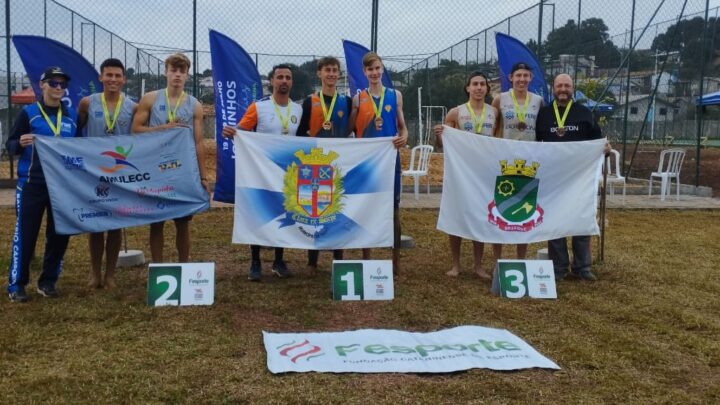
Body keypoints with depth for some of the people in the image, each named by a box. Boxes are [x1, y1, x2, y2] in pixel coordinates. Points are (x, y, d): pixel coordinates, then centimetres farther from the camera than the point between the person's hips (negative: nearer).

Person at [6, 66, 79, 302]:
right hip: (31, 184, -4)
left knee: (59, 234, 7)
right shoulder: (28, 113, -1)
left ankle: (48, 281, 20)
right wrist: (20, 143, -23)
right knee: (26, 233, -1)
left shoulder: (72, 116, 9)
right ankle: (17, 284, 9)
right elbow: (10, 146, -2)